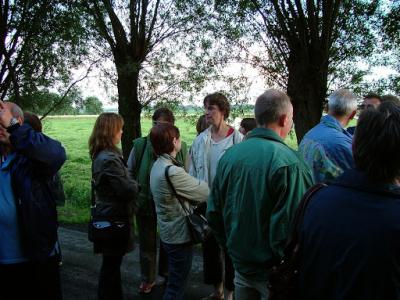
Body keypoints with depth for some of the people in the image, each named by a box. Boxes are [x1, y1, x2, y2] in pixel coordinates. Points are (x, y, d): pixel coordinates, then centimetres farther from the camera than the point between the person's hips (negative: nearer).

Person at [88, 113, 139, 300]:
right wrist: (135, 185, -5)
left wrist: (129, 183, 0)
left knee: (111, 263, 21)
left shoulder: (100, 155, 7)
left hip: (106, 214, 10)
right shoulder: (109, 159, -24)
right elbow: (128, 190, -25)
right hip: (114, 217, -10)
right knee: (111, 264, 6)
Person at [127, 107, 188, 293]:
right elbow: (130, 173, 1)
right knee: (147, 243, 15)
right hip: (145, 202, 0)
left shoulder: (180, 147, -7)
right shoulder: (140, 145, -9)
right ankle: (147, 278, 35)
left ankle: (167, 273, 42)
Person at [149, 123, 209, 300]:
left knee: (175, 282, 27)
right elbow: (205, 192, -17)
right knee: (177, 285, 6)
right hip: (179, 236, -9)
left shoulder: (158, 165, 4)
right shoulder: (172, 171, -27)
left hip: (169, 232, 9)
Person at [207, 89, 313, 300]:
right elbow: (292, 227, -25)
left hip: (241, 265, 5)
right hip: (274, 274, -5)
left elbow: (214, 213, 2)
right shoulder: (289, 163, -23)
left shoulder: (228, 155, -5)